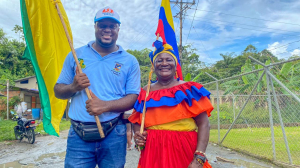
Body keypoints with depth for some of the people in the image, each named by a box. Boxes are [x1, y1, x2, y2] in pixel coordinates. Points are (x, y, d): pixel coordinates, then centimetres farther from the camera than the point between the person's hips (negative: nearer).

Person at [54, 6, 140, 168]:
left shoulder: (130, 61, 2)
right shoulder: (75, 55, 7)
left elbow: (133, 98, -3)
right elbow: (58, 91, 10)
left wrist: (105, 105, -17)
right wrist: (73, 87, -12)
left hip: (114, 135, 0)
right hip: (78, 135, 1)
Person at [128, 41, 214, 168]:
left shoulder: (189, 90, -1)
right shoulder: (144, 93, 5)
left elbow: (204, 124, -6)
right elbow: (137, 122, 14)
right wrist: (138, 137, -7)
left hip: (184, 151, -2)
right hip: (152, 154, 2)